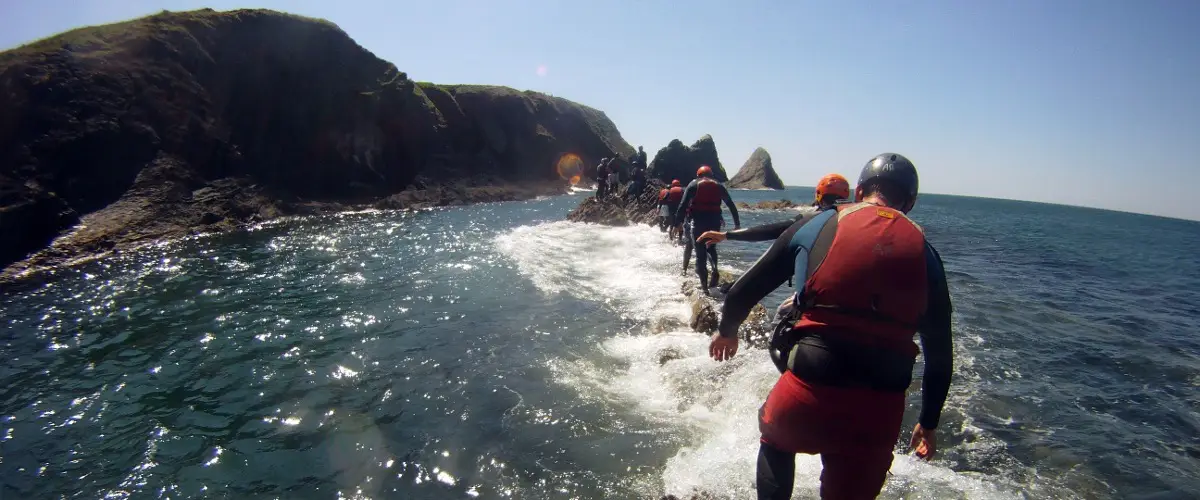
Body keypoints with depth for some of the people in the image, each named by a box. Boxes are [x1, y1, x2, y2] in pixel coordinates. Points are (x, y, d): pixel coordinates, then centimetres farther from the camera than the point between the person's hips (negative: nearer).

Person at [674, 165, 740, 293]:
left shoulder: (693, 185, 7)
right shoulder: (719, 186, 15)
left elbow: (683, 205, -3)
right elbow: (731, 205, 13)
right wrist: (737, 223, 16)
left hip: (698, 221, -2)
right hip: (715, 221, 2)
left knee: (700, 253, 3)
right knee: (711, 248, 23)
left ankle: (704, 284, -3)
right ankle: (715, 270, -2)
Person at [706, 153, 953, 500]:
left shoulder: (814, 225, 5)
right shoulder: (924, 253, 11)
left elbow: (744, 291, 8)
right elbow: (940, 354, 14)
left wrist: (727, 329, 28)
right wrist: (929, 423, 27)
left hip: (809, 391, -2)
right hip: (880, 412, 2)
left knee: (776, 441, 32)